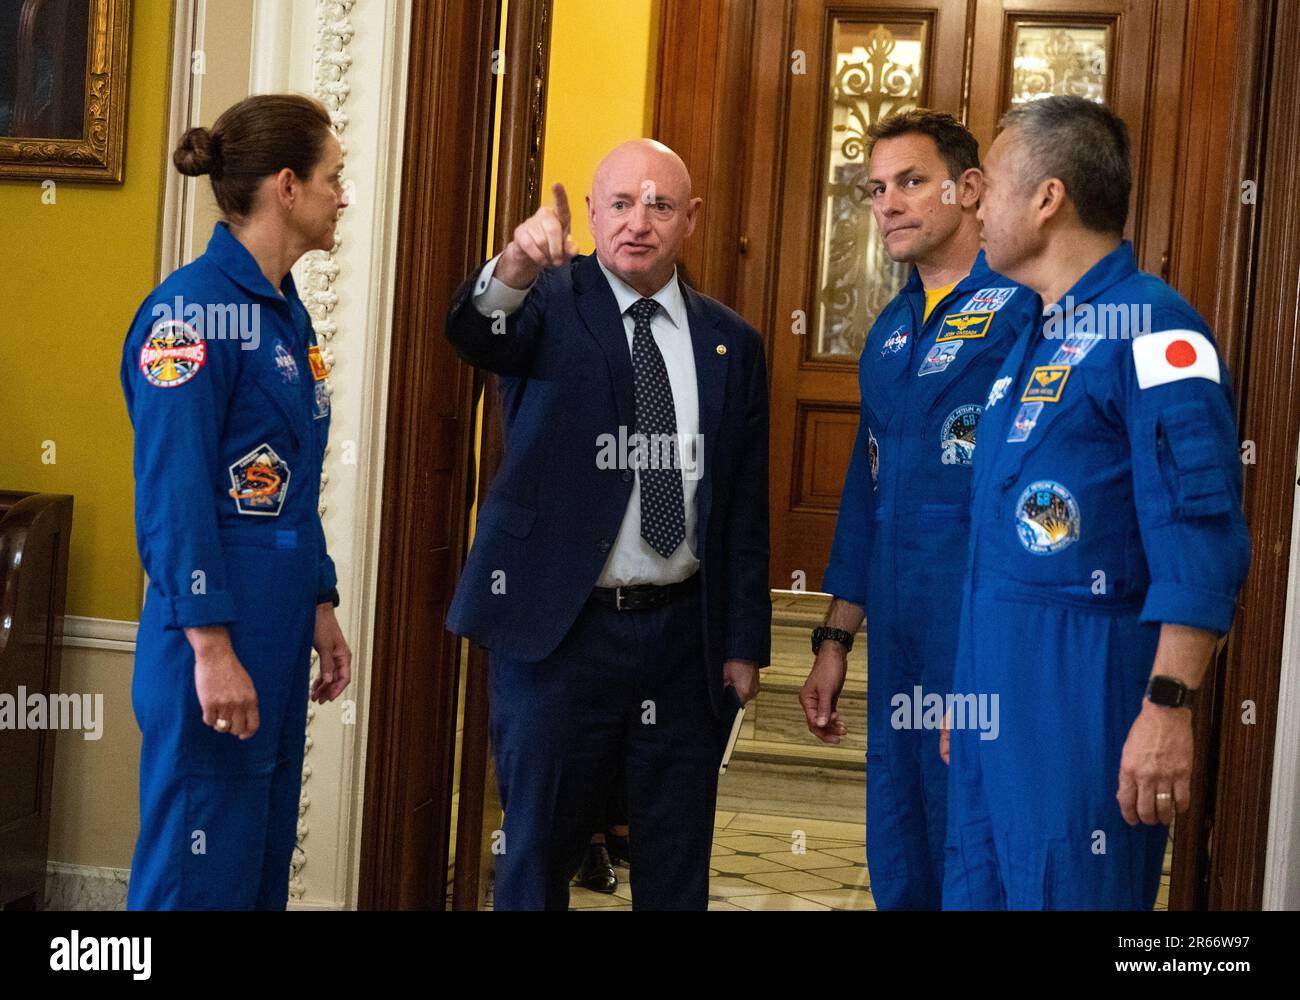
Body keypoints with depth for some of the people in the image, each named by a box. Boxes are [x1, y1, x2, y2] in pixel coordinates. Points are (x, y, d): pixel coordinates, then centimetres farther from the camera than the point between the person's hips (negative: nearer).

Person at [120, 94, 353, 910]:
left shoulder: (287, 312, 12)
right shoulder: (192, 308, -14)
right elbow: (173, 498, -18)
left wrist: (321, 611, 17)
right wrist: (212, 649, -20)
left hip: (280, 631, 9)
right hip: (217, 636, -9)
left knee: (265, 863, 16)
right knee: (201, 875, 1)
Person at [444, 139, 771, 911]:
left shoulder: (732, 344, 7)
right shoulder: (548, 303, -1)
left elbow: (746, 508, 8)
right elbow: (473, 332, -25)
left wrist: (745, 642, 5)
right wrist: (514, 268, -46)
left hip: (685, 635, 3)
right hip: (558, 626, -3)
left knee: (678, 866, 13)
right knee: (540, 850, 9)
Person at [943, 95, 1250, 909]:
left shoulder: (1150, 328, -13)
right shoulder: (1036, 337, 15)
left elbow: (1201, 544, -20)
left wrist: (1168, 709, -24)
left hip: (1085, 686, -9)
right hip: (995, 683, 9)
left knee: (1067, 891, 1)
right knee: (975, 887, 16)